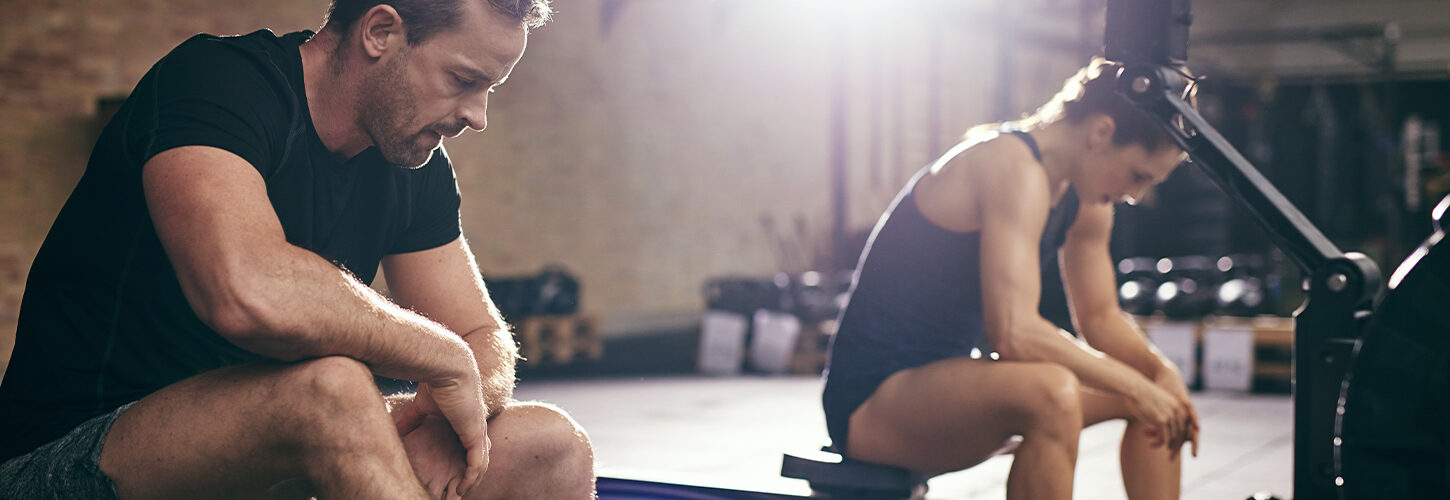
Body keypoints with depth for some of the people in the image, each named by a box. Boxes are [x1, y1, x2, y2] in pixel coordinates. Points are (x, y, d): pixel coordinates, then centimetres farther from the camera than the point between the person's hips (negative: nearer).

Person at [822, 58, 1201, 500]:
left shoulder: (1084, 199, 6)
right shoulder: (1014, 167, -23)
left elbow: (1100, 316, 16)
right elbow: (1014, 333, -32)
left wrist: (1160, 373, -3)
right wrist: (1134, 385, -23)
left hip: (950, 378, 10)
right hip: (873, 401, -10)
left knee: (1158, 385, 9)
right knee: (1052, 392, -37)